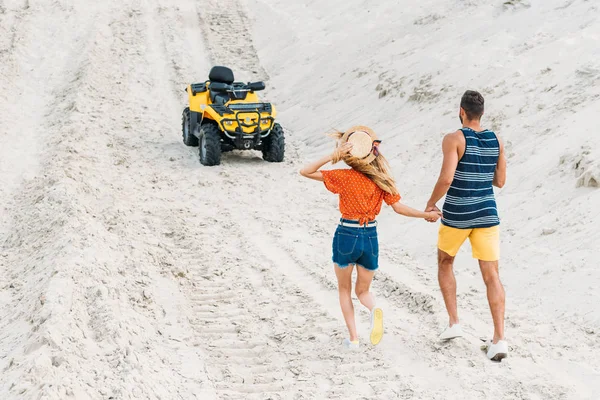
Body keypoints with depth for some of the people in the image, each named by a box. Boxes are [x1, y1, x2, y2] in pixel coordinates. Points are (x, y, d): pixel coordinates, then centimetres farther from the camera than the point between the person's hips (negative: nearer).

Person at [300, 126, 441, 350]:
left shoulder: (344, 176, -11)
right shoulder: (381, 178, -3)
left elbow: (305, 172, -11)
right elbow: (398, 207, -2)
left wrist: (331, 157, -18)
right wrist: (426, 215, 10)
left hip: (346, 236, -3)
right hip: (370, 238, 3)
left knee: (344, 289, 18)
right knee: (363, 290, 18)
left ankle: (353, 338, 10)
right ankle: (374, 310, -16)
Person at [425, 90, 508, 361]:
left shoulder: (454, 139, -12)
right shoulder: (496, 140, 4)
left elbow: (446, 178, -20)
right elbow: (500, 181, 9)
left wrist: (431, 203, -3)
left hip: (456, 215, -3)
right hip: (486, 214, 3)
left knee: (445, 263, 23)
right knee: (491, 275, 2)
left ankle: (454, 323, 17)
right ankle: (499, 338, -9)